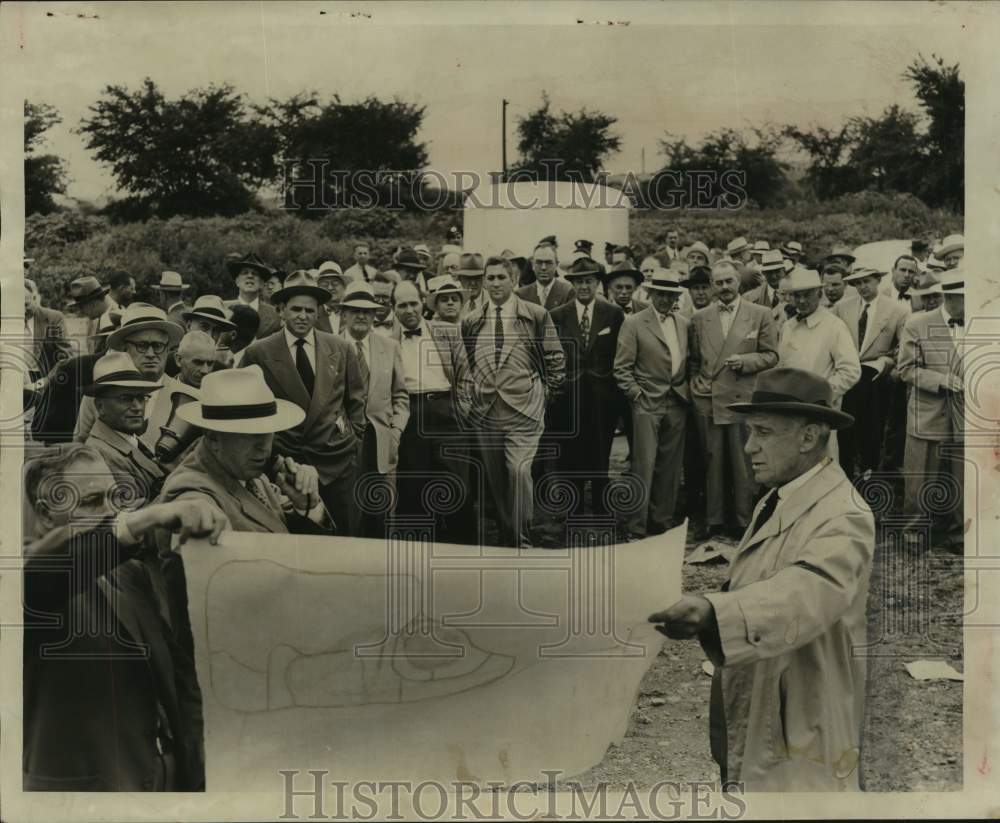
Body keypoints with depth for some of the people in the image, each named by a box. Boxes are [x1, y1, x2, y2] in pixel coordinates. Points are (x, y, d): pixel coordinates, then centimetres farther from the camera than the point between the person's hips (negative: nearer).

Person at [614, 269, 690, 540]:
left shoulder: (684, 324, 12)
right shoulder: (634, 323, -2)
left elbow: (688, 363, 17)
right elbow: (622, 367, -4)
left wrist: (686, 391, 6)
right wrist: (636, 394, -10)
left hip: (677, 404, 5)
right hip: (647, 403, -5)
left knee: (670, 467, 7)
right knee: (644, 466, -6)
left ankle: (662, 521, 19)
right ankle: (636, 528, 1)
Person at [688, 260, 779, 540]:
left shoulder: (761, 315, 2)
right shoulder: (699, 318, 9)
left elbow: (771, 356, 2)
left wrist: (745, 361, -13)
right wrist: (696, 382, 3)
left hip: (743, 400, -2)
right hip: (707, 401, 2)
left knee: (743, 464, 3)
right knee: (713, 462, 8)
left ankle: (744, 521, 13)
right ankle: (714, 520, 17)